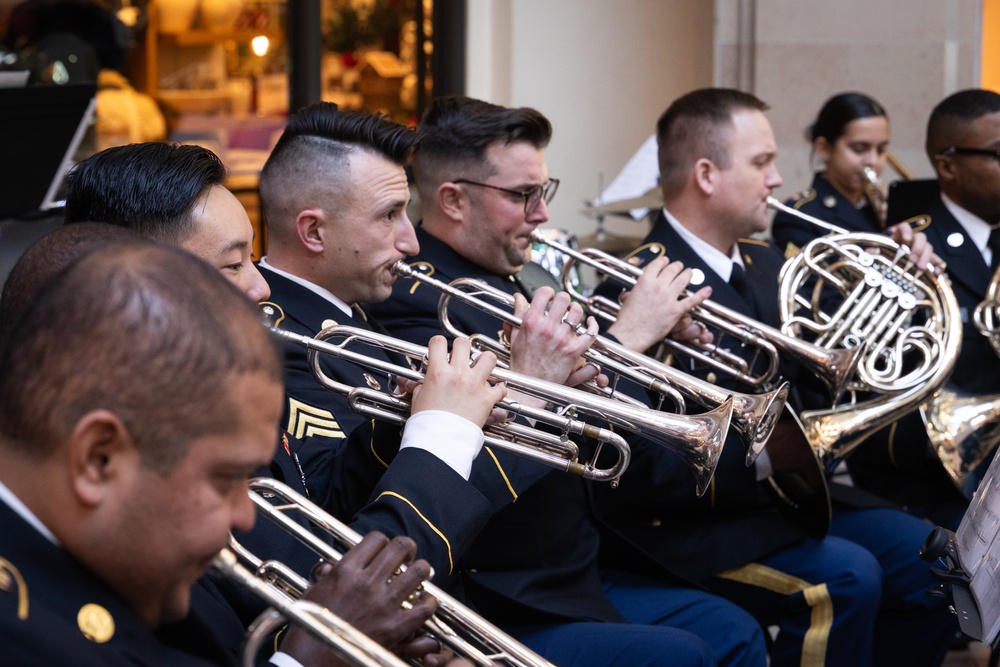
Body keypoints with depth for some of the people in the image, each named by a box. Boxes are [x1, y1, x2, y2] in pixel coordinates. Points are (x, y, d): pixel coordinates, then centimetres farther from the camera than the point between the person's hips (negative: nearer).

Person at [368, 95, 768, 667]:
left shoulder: (501, 280, 10)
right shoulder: (417, 301, -21)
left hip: (576, 576, 10)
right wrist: (625, 337, -26)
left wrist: (652, 325, -4)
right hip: (505, 613, -10)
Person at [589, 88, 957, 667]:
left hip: (785, 498, 9)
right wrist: (759, 458, -30)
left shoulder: (765, 264, 11)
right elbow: (638, 468, -23)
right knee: (843, 578, -28)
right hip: (687, 525, -9)